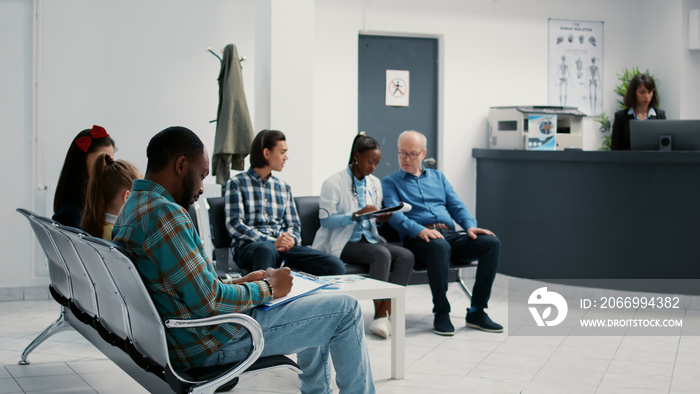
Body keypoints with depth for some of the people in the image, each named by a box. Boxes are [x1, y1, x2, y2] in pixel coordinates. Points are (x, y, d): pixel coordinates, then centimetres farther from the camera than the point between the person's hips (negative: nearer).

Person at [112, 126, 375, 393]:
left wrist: (236, 283, 9)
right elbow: (209, 302, -25)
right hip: (209, 345, -11)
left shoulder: (133, 207, 9)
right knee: (346, 310, -3)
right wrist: (267, 288, -10)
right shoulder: (164, 214, -24)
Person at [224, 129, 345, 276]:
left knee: (336, 266, -21)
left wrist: (291, 239, -6)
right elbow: (234, 225, -4)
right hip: (249, 246, -4)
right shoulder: (236, 183, 7)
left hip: (282, 246, 4)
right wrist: (272, 242, -15)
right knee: (267, 249, -44)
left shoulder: (284, 188, 24)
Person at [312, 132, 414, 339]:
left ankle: (384, 314, -29)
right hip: (343, 243, -7)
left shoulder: (375, 184, 17)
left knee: (406, 256, -21)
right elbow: (325, 219, -12)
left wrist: (381, 218, -2)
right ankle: (380, 312, -30)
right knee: (382, 254, -33)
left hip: (369, 239, 7)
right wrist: (356, 215, -22)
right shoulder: (334, 183, -4)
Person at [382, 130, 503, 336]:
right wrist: (419, 230, -25)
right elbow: (394, 215, -5)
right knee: (439, 246, -41)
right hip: (417, 240, -5)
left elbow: (456, 205, 18)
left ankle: (476, 312, -18)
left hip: (449, 235, 5)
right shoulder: (390, 182, 13)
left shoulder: (438, 177, 28)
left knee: (491, 242, -21)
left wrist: (470, 225, -5)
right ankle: (441, 313, -27)